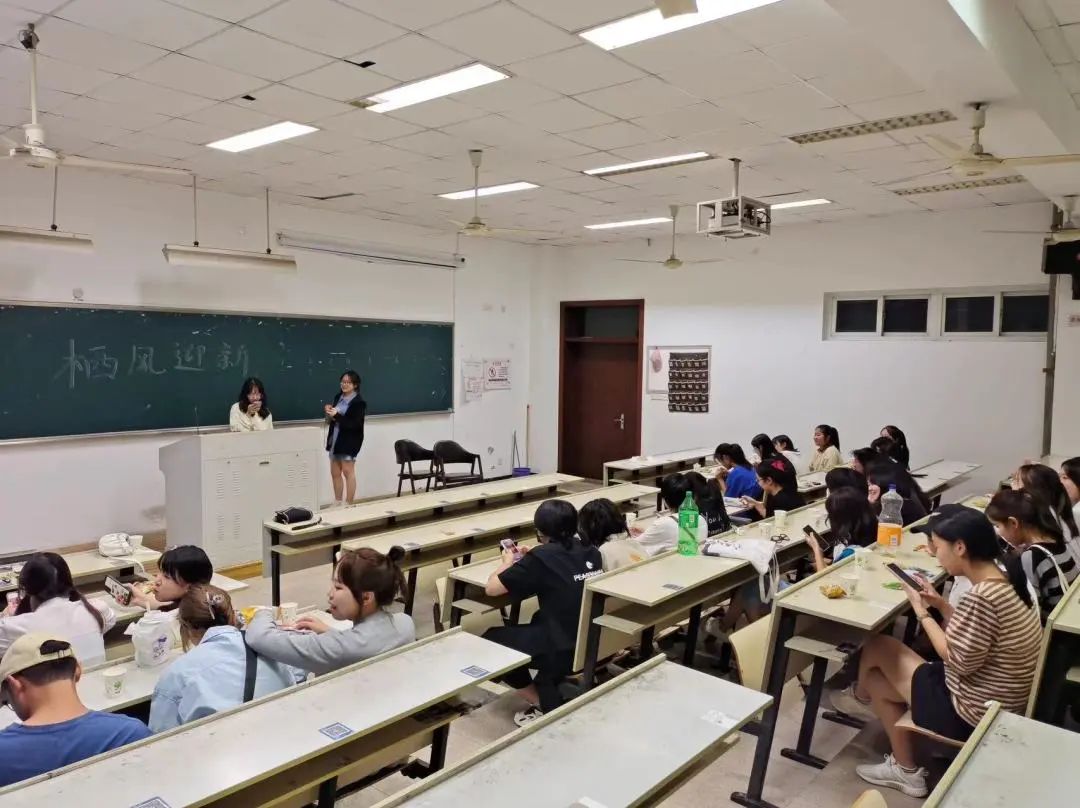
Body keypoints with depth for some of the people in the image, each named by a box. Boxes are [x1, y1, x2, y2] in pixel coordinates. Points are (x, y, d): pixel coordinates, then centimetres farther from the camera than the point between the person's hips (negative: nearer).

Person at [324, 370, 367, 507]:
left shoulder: (359, 403, -13)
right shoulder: (338, 397, 6)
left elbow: (354, 425, -21)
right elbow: (332, 421, 16)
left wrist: (336, 415, -27)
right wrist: (329, 413, -7)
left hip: (349, 441, -7)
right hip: (335, 439, 7)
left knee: (348, 472, 3)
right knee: (335, 473, 12)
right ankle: (338, 503, 24)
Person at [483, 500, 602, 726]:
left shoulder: (541, 557, -14)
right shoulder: (589, 551, 3)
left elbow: (491, 588, -7)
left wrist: (508, 562, 11)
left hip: (564, 650, -7)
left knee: (490, 640, 13)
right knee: (540, 619, 32)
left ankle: (543, 706, 16)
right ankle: (546, 686, 29)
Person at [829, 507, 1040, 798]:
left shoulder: (981, 598, -30)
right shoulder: (1004, 582, 1)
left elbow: (957, 660, -22)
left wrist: (921, 612, -13)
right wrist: (941, 605, 3)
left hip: (970, 714, -9)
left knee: (877, 645, 1)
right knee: (878, 677, 15)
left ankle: (861, 696, 34)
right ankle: (905, 770, 25)